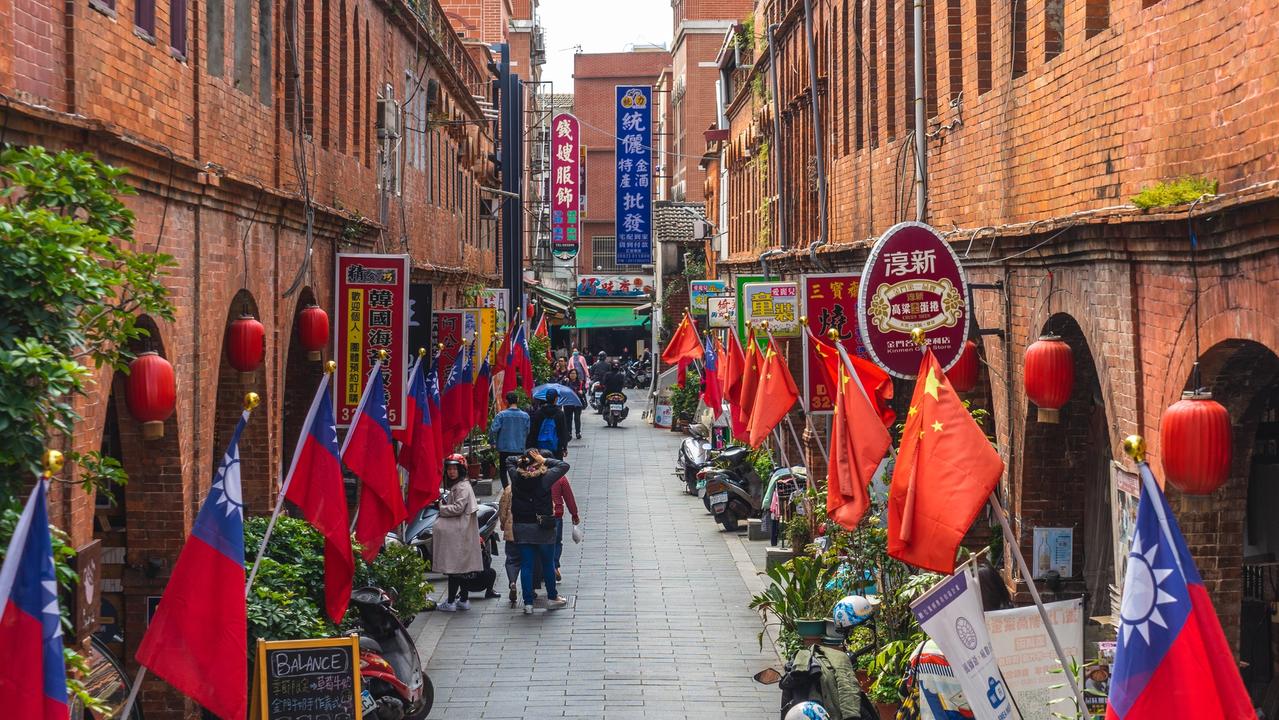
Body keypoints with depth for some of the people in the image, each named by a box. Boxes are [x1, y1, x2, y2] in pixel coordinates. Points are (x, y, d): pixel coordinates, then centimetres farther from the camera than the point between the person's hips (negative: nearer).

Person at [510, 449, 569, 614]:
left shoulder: (516, 476, -5)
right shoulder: (544, 477, -14)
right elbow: (564, 465, -2)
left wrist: (521, 460, 6)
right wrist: (545, 460, -1)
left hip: (521, 527, 2)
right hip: (543, 527, -2)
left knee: (526, 565, 7)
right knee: (548, 563, 13)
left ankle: (528, 603, 7)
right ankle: (552, 598, 25)